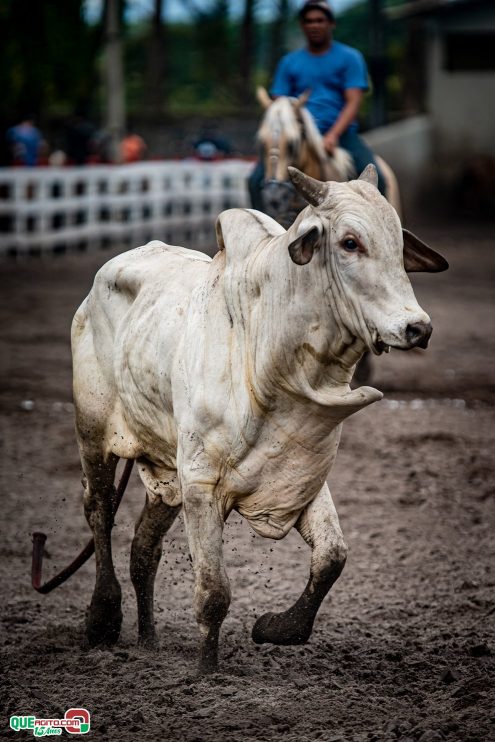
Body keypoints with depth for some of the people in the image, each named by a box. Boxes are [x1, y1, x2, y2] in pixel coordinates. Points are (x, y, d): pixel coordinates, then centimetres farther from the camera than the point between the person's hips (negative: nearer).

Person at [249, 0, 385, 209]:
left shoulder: (349, 58, 6)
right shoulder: (290, 62, 14)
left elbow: (353, 102, -4)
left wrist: (333, 135, -21)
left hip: (340, 134, -2)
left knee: (375, 180, -26)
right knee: (257, 179, -19)